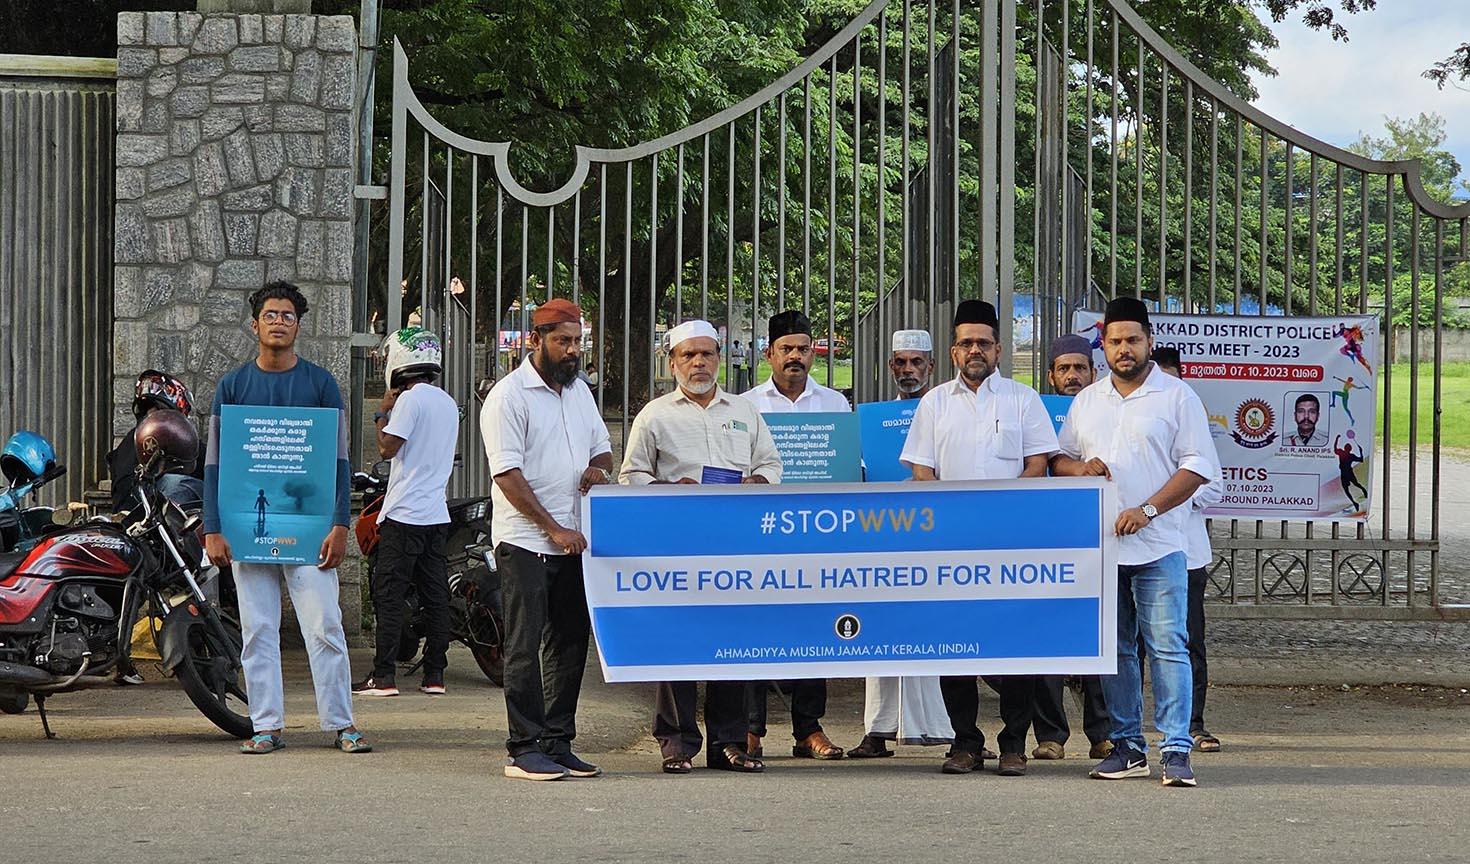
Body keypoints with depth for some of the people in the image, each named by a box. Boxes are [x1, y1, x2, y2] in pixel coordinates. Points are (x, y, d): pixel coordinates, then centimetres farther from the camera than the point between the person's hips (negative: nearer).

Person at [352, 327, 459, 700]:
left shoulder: (411, 399, -11)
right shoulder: (448, 403, 15)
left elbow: (388, 448, -16)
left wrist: (382, 414, 0)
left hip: (405, 513, -8)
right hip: (438, 512, 8)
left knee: (390, 593, -6)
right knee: (435, 595, 8)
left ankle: (383, 675, -8)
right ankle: (435, 675, 9)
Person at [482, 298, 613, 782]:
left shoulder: (579, 391, 16)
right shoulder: (509, 396, -8)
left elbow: (602, 446, 26)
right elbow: (508, 474, -13)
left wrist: (598, 467, 0)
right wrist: (553, 529, -16)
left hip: (573, 539, 7)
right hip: (525, 540, -7)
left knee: (571, 641, 9)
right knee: (526, 646, -6)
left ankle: (558, 744, 16)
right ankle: (525, 749, -4)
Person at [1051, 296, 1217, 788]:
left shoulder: (1177, 397, 1)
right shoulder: (1086, 401, 16)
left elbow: (1197, 466, -5)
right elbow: (1058, 458, 21)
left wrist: (1147, 510, -15)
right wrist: (1079, 468, -3)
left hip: (1158, 548, -5)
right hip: (1099, 545, 5)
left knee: (1168, 648, -9)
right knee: (1114, 650, 8)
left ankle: (1176, 750, -10)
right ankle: (1127, 747, 14)